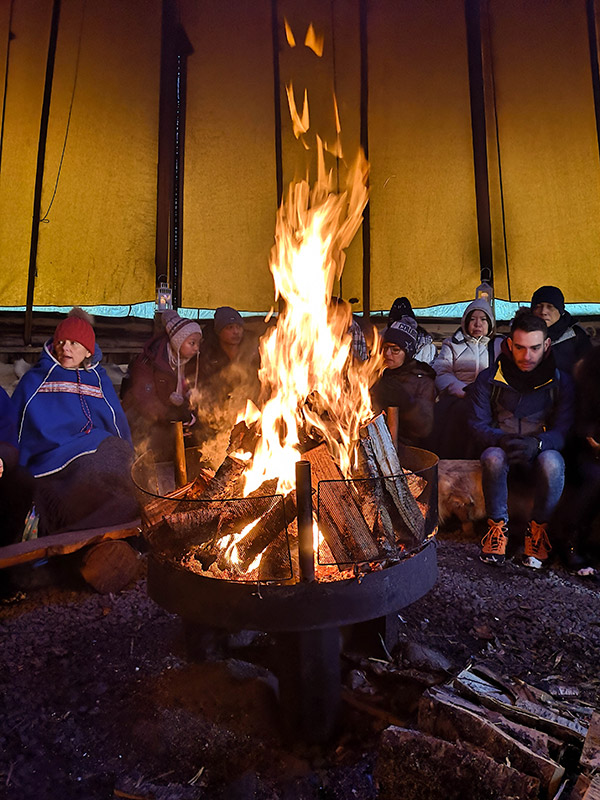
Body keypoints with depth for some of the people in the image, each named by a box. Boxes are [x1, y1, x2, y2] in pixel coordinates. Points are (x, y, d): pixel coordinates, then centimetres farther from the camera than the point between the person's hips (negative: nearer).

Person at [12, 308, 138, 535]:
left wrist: (125, 458, 9)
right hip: (52, 461, -2)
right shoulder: (34, 380, 18)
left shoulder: (99, 379, 23)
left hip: (100, 449, 2)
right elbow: (13, 426, 17)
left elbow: (120, 426, 22)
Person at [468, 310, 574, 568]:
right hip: (502, 451, 0)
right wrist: (502, 440, -26)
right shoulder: (489, 378, -1)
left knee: (552, 462, -35)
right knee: (493, 458, -36)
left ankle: (538, 528, -11)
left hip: (540, 452, 0)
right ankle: (498, 526, -15)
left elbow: (563, 429, -6)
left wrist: (537, 443, -29)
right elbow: (478, 424, -3)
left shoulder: (560, 381, 1)